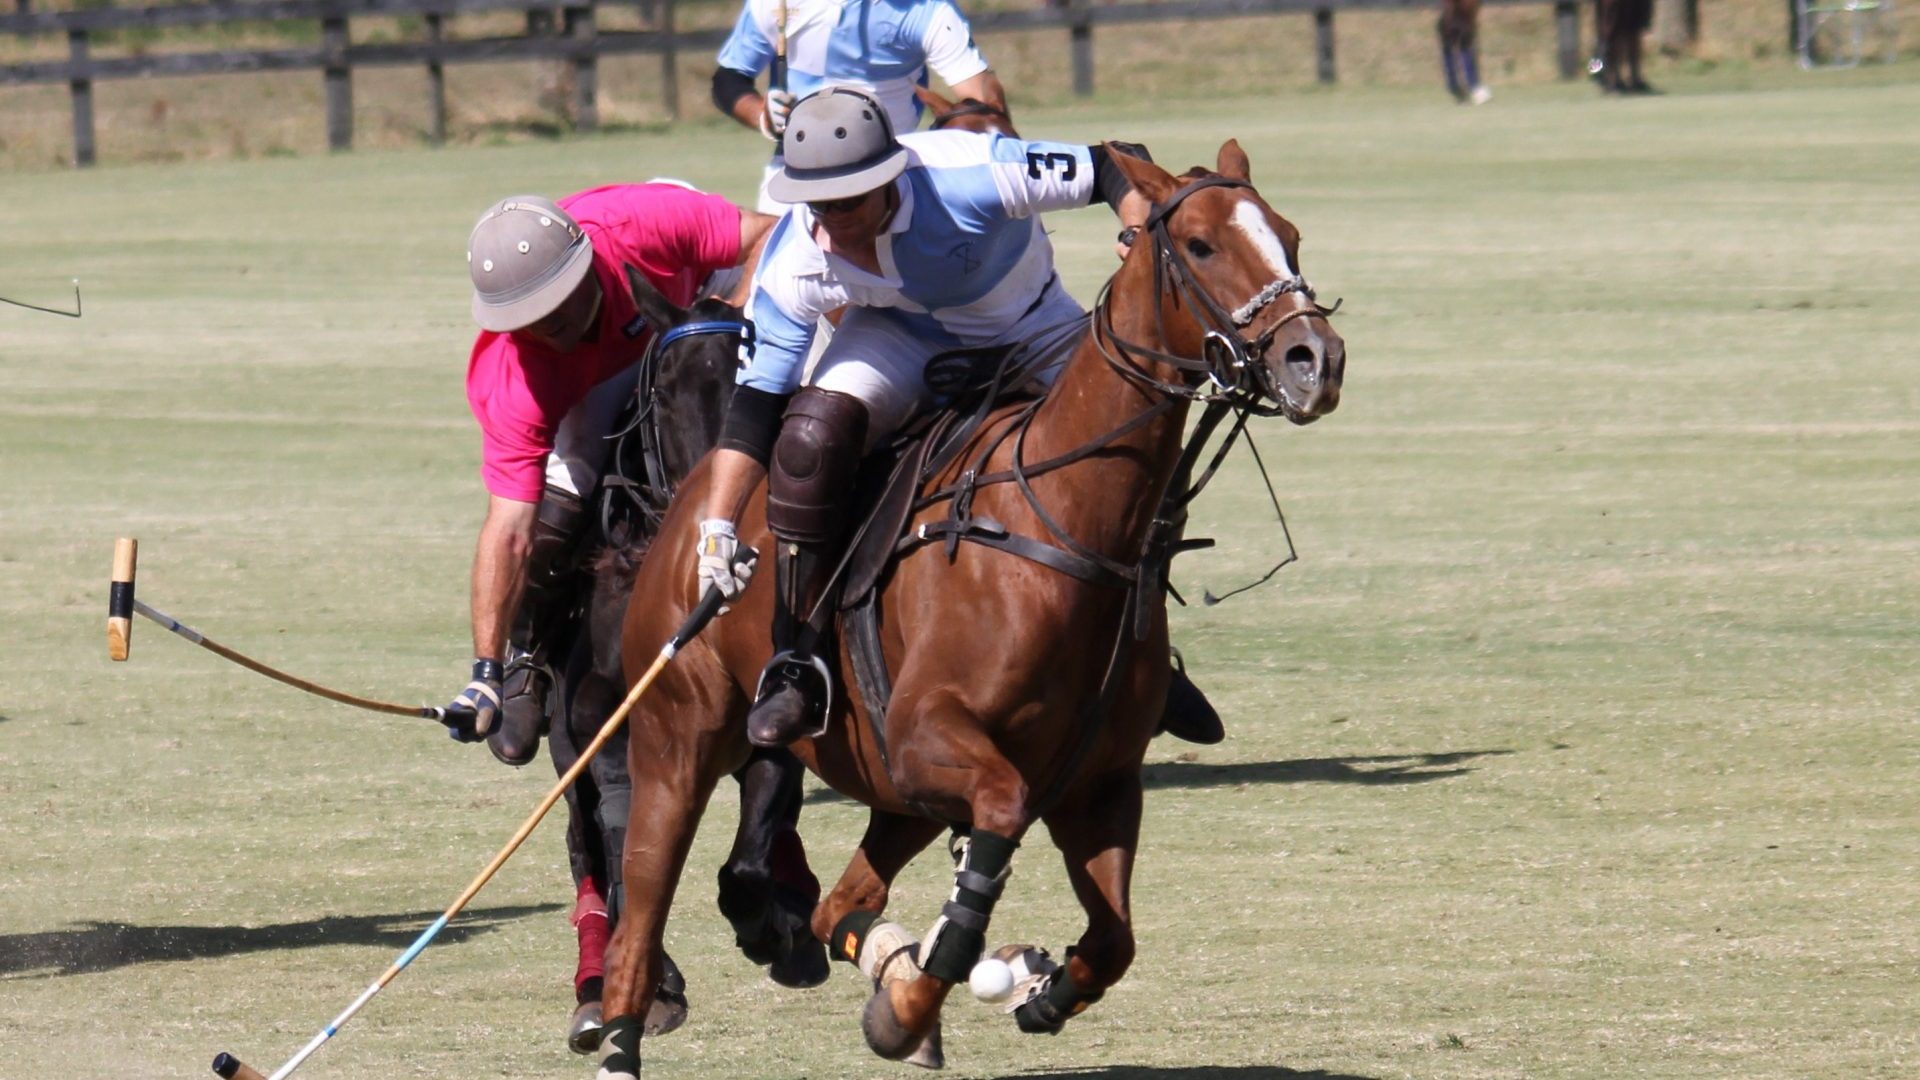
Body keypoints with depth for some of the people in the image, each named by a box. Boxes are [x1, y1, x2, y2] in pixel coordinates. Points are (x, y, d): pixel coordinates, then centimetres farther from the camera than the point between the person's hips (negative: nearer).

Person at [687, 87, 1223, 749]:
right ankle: (797, 665, -22)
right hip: (902, 338, 0)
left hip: (1033, 331, 0)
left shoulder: (969, 175, -37)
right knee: (811, 432, -30)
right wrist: (718, 525, -35)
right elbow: (754, 403, -26)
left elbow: (1117, 171, -27)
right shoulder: (793, 265, -29)